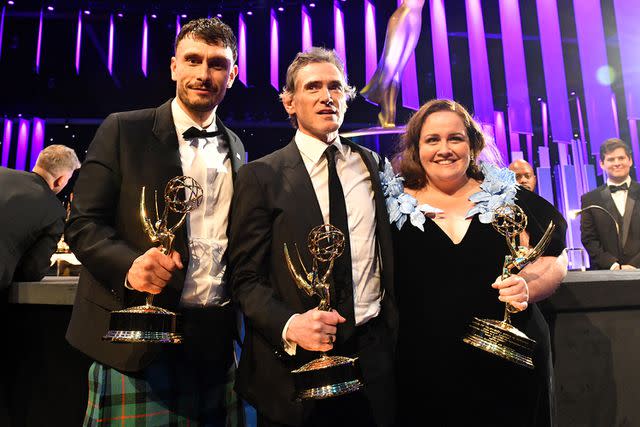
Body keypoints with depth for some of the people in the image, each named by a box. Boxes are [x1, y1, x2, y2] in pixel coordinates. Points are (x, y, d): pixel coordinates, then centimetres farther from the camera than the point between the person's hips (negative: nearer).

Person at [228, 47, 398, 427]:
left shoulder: (372, 164, 5)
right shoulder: (262, 176, -6)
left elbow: (387, 252, 12)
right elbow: (246, 277, -7)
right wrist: (288, 325, -21)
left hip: (372, 355, 3)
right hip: (293, 360, -3)